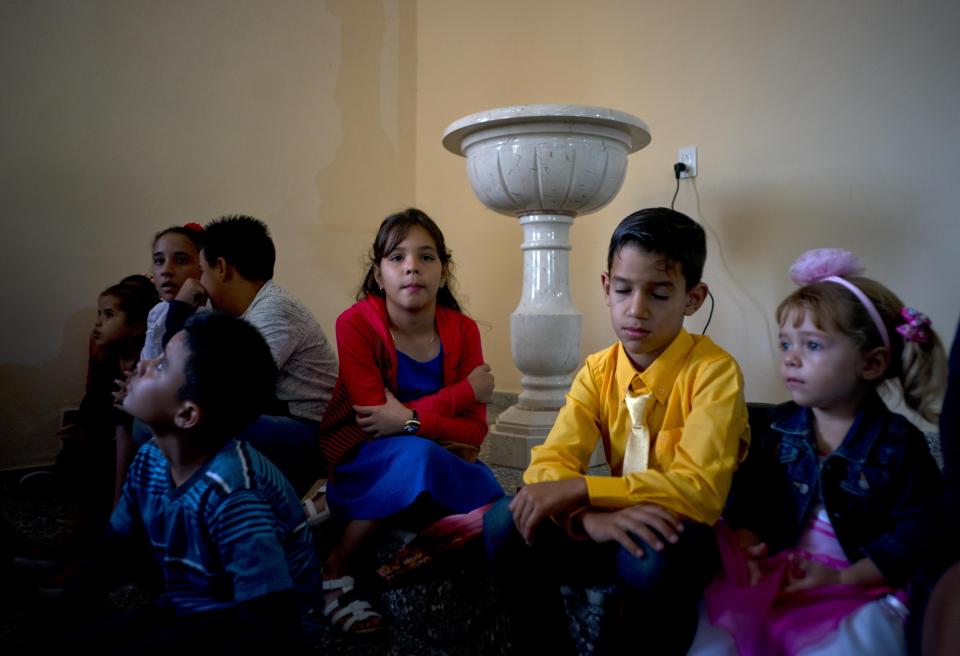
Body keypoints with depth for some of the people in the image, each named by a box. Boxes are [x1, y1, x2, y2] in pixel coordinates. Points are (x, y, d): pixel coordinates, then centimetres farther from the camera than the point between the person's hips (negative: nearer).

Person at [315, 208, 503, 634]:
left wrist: (411, 419, -30)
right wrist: (466, 391, -21)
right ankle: (335, 571, -15)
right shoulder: (356, 324, -16)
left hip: (440, 459, 5)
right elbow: (374, 420, -23)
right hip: (360, 460, -4)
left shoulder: (462, 330, -7)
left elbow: (473, 431, -11)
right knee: (417, 454, -35)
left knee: (490, 499, -23)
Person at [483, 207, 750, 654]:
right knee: (506, 524, -19)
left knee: (652, 554, -37)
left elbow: (700, 489, -25)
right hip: (616, 529, 4)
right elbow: (548, 464, -13)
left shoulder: (714, 372, -17)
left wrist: (579, 490, -31)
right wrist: (590, 517, -35)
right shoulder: (597, 371, -3)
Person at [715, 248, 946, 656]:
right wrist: (747, 545, -12)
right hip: (776, 573, 3)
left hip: (861, 588, -2)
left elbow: (913, 534, -9)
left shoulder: (897, 443, -7)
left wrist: (841, 577, -16)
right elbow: (750, 497, 7)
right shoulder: (778, 427, 4)